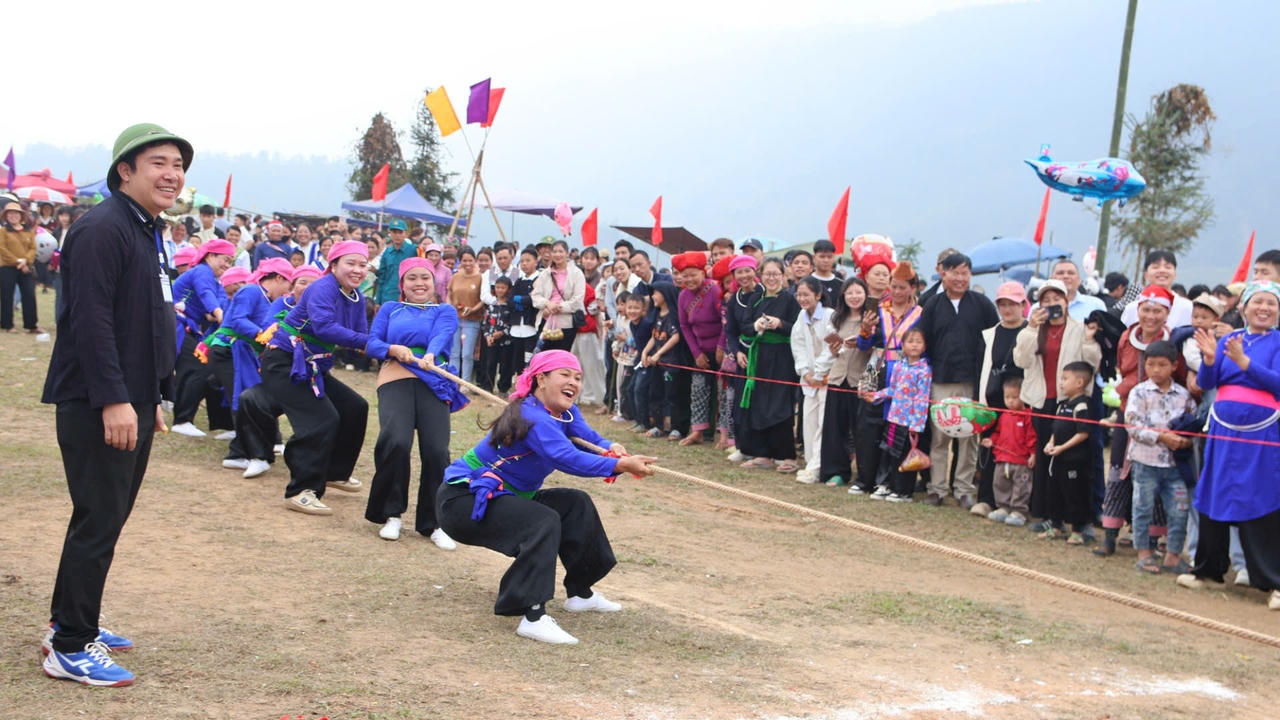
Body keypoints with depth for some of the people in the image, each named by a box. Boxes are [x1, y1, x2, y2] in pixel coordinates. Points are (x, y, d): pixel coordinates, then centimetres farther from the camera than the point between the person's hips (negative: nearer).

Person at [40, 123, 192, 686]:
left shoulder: (145, 232, 16)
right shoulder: (102, 229, -16)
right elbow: (90, 319, -22)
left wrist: (150, 397, 21)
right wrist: (114, 400, -25)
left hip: (132, 403, 10)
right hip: (99, 407, -10)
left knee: (108, 516, 17)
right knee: (99, 523, -5)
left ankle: (68, 622, 30)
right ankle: (70, 648, 5)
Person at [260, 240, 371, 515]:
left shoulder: (357, 299, 10)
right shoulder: (322, 289, -18)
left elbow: (361, 335, 6)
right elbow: (324, 327, -33)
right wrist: (368, 342, -34)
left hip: (313, 366, 10)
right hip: (283, 363, -10)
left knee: (355, 408, 14)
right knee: (322, 419, -23)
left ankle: (335, 472, 32)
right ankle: (300, 491, -18)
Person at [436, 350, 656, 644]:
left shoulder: (566, 413, 4)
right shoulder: (533, 418, -27)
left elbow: (589, 438, -7)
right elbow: (568, 459, -40)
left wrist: (612, 448, -30)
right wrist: (620, 465, -44)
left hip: (503, 496, 11)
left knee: (576, 504, 9)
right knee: (544, 523, -30)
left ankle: (580, 594, 19)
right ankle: (533, 616, -34)